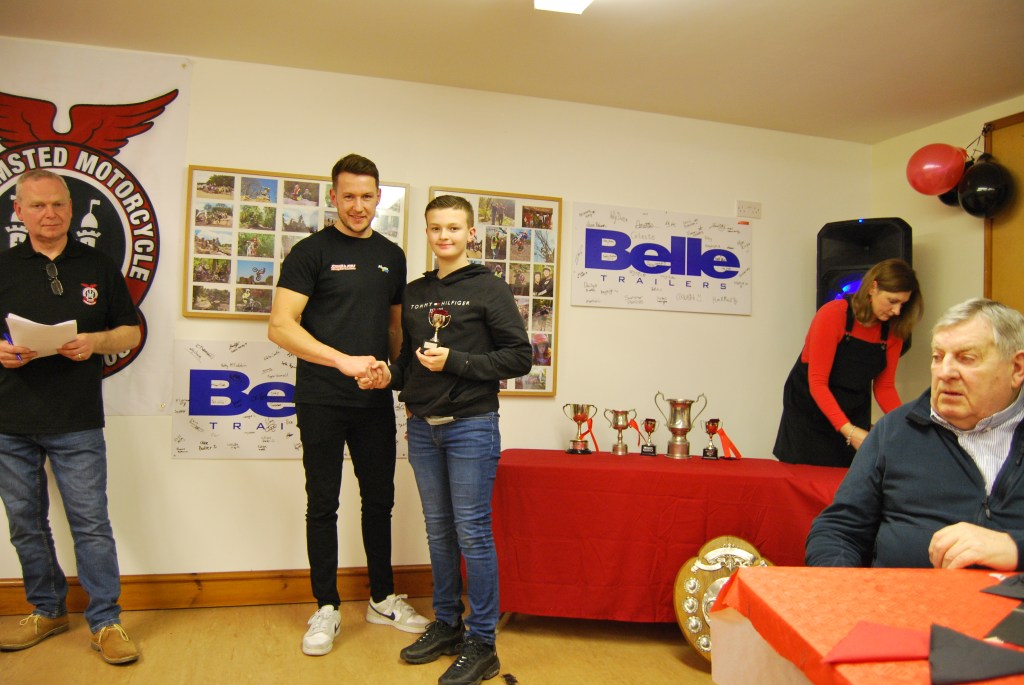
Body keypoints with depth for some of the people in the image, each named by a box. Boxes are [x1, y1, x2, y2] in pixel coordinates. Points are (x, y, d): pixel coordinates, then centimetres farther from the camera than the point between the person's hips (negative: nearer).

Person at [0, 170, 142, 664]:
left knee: (91, 523, -1)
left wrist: (95, 341, -11)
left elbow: (131, 332, 8)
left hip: (77, 423, -2)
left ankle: (106, 622, 9)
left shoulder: (99, 267, 7)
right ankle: (47, 611, 30)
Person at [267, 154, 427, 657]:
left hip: (375, 402, 4)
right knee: (323, 505, 7)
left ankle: (383, 598, 29)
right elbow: (280, 326, -13)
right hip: (321, 403, -4)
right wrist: (342, 359, -22)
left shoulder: (392, 257, 11)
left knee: (379, 500, 13)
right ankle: (326, 608, 22)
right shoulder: (311, 252, -4)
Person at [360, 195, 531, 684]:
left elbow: (519, 357, -9)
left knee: (472, 533, -2)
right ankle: (446, 624, 29)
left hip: (471, 427, -5)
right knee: (439, 530, 14)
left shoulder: (489, 289, -3)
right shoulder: (413, 293, 13)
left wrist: (456, 362, -18)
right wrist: (391, 376, -1)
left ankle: (482, 644, 10)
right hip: (423, 427, 6)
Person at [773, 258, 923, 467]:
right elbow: (817, 383, -23)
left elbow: (884, 387, -1)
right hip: (809, 412, -4)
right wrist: (848, 430, -33)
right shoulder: (832, 315, -21)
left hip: (854, 415, 4)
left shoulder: (893, 330, -6)